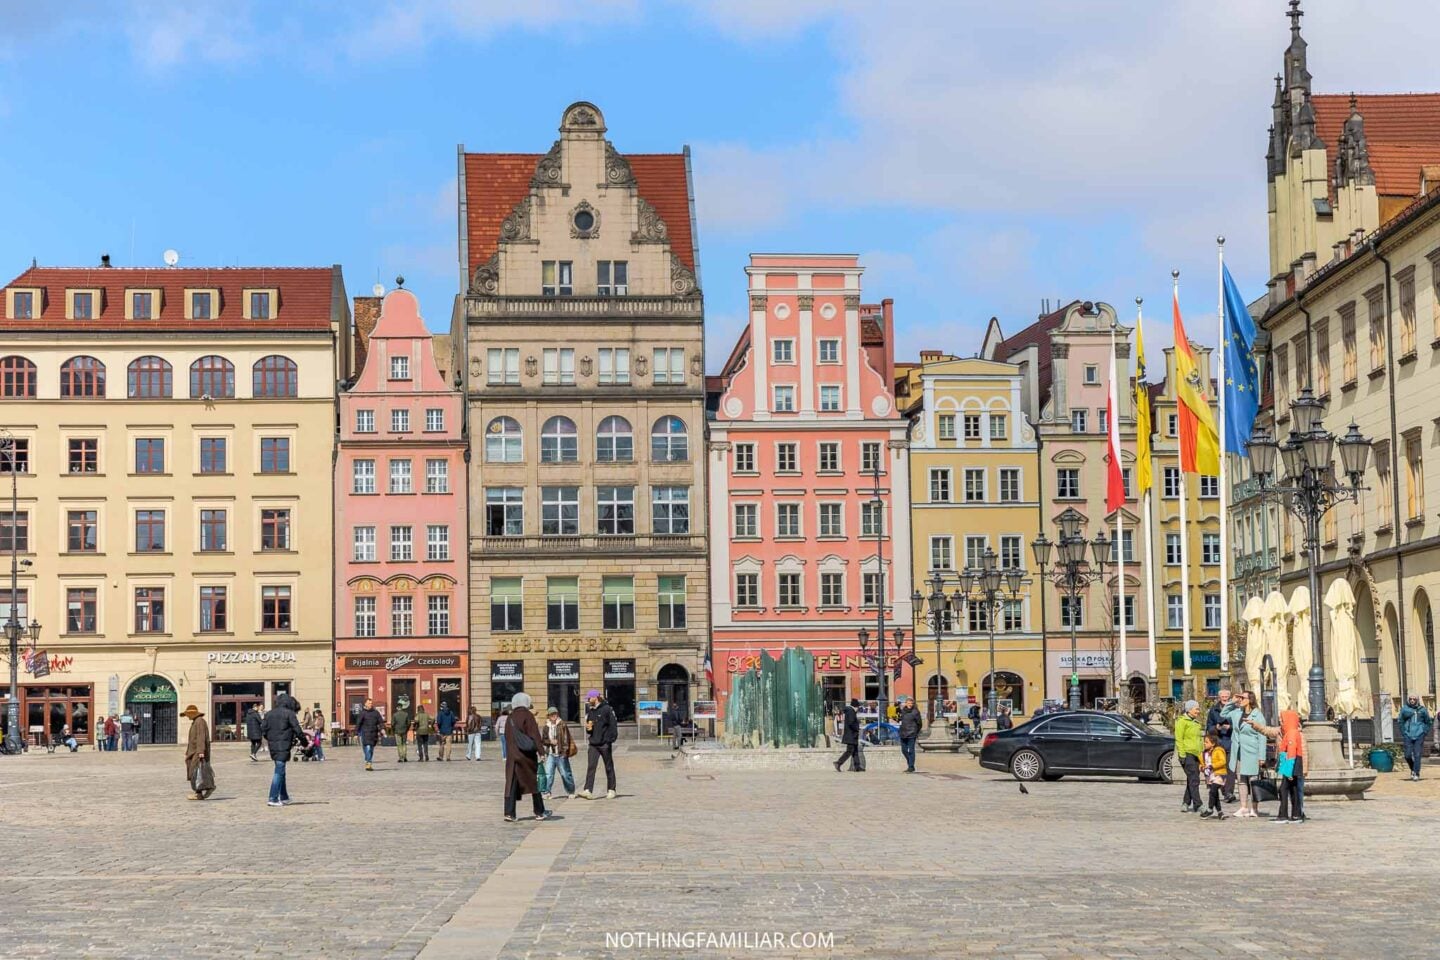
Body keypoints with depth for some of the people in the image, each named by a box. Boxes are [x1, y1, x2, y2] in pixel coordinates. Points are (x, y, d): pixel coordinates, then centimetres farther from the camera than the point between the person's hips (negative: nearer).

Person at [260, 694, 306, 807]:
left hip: (272, 746, 7)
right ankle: (273, 799, -10)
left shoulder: (269, 713, 11)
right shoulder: (289, 713, -7)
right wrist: (304, 742, 2)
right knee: (279, 772, -5)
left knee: (280, 771, 18)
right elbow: (297, 730, -9)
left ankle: (284, 797, 25)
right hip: (283, 746, -7)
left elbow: (263, 729, 11)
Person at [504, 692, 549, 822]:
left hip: (512, 755, 5)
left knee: (511, 783, 2)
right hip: (526, 755, -5)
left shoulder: (510, 718, 10)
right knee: (534, 782, 8)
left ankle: (509, 813, -8)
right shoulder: (527, 715, -8)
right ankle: (539, 812, 17)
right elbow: (535, 735, -14)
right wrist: (541, 751, -15)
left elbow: (507, 736, 16)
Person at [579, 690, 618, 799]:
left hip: (605, 744, -6)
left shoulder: (607, 709, -7)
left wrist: (611, 739, -17)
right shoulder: (590, 712, 14)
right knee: (591, 767, -6)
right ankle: (588, 791, -12)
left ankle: (611, 790, 14)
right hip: (593, 744, 6)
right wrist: (588, 727, 1)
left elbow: (613, 725, -10)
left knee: (609, 767, 6)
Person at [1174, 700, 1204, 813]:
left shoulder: (1196, 722, 20)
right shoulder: (1182, 721, -5)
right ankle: (1197, 806, -16)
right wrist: (1182, 754, -16)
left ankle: (1185, 804, 15)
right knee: (1194, 780, -13)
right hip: (1187, 754, -8)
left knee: (1191, 781, 9)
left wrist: (1201, 754, 23)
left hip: (1196, 755, 8)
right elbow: (1179, 739, -10)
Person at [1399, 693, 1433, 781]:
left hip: (1419, 735, -1)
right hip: (1408, 735, 1)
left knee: (1417, 755, -6)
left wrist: (1424, 732, 3)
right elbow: (1401, 722, 12)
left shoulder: (1422, 710, 2)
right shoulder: (1404, 709, 2)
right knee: (1408, 755, -1)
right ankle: (1412, 769, 25)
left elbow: (1428, 722, 14)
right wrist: (1403, 733, 5)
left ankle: (1416, 774, 0)